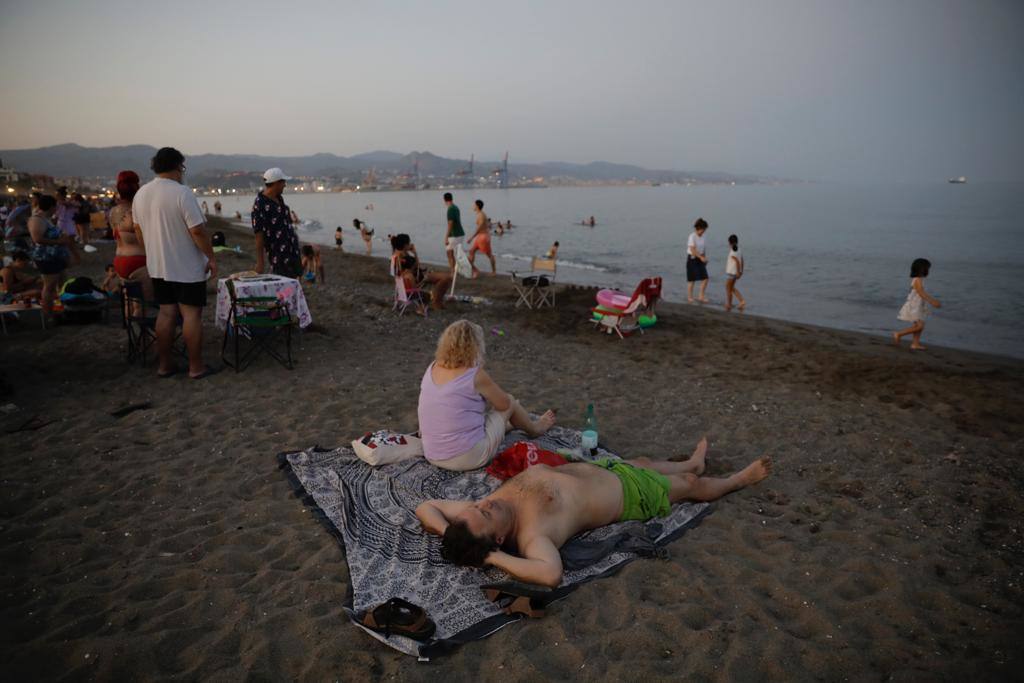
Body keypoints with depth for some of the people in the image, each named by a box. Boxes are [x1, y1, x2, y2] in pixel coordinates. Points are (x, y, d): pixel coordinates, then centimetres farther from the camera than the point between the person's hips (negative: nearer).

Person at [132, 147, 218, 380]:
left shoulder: (141, 193, 8)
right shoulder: (182, 192, -16)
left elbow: (139, 229, 16)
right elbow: (198, 231, -20)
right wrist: (211, 257, -11)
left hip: (158, 266, 7)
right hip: (187, 267, -7)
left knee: (166, 312, 12)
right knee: (192, 314, -1)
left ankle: (164, 365, 17)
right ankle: (196, 367, 5)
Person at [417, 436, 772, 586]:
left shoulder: (489, 505, -25)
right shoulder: (530, 535, -41)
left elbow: (425, 507, -19)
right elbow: (552, 574, -62)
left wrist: (448, 535, -34)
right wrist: (495, 557, -52)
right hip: (628, 493, -6)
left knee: (644, 462, 33)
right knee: (690, 484, 19)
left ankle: (693, 463, 67)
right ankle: (740, 479, 52)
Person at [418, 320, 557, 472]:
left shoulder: (432, 368, 0)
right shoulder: (475, 375, -19)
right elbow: (505, 403, -3)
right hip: (468, 458, -6)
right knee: (510, 401, 13)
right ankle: (533, 428, 42)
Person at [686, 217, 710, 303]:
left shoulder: (702, 236, 7)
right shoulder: (692, 236, -16)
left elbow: (703, 249, 15)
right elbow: (692, 250, -22)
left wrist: (705, 258, 7)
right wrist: (701, 257, -24)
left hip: (700, 259, 7)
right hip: (692, 259, -7)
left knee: (705, 278, 0)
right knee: (691, 280, 2)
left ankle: (702, 297, 10)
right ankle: (690, 298, 15)